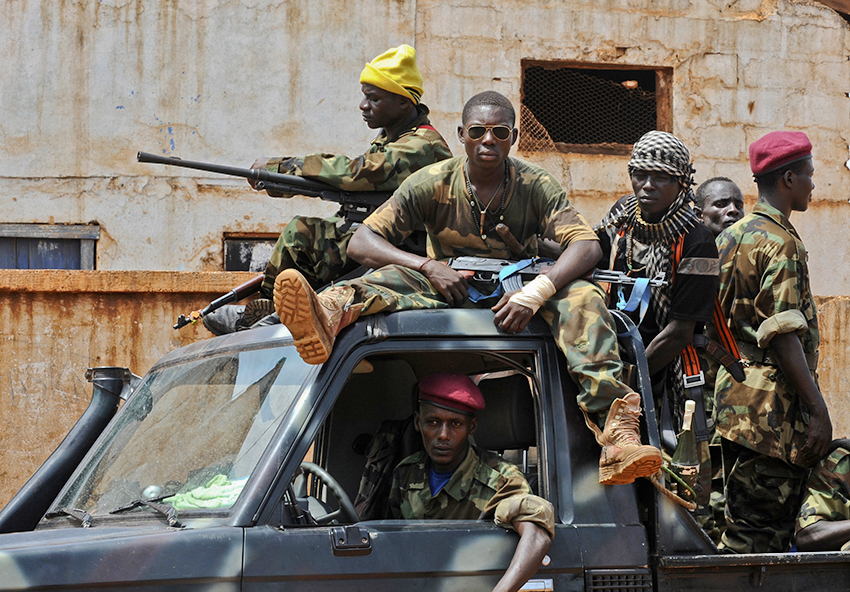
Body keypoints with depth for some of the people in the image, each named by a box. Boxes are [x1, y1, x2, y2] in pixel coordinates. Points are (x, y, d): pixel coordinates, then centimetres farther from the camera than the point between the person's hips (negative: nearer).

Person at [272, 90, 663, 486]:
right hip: (448, 293, 0)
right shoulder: (432, 184, -4)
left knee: (582, 297, -29)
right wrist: (427, 266, -26)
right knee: (394, 279, -29)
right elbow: (361, 242, -9)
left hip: (513, 299, 0)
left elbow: (587, 245, -17)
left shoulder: (535, 187, -4)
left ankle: (616, 432, -47)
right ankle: (326, 319, -67)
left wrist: (534, 293, -35)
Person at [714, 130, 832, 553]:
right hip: (771, 406, -10)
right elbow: (783, 335, -18)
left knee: (747, 524, 12)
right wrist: (817, 408, -18)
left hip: (736, 399, 10)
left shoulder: (732, 235, 17)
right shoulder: (779, 241, -12)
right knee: (762, 534, -8)